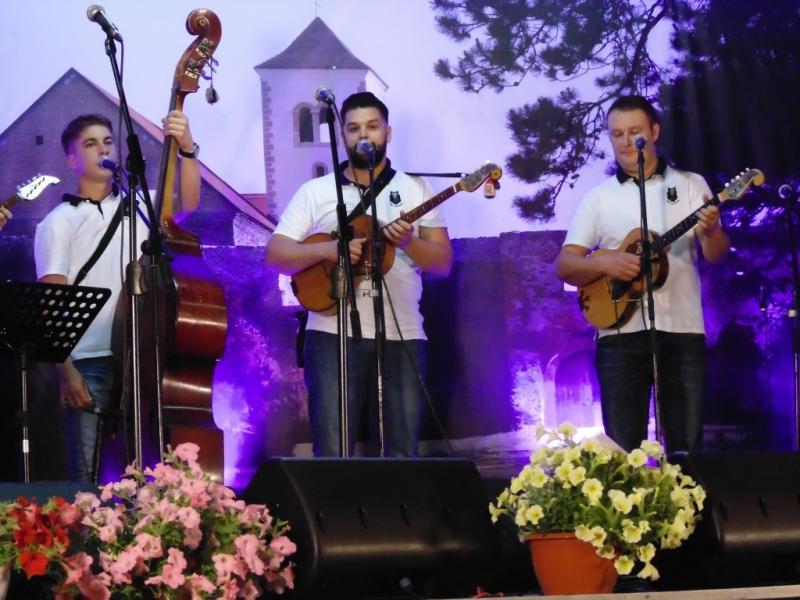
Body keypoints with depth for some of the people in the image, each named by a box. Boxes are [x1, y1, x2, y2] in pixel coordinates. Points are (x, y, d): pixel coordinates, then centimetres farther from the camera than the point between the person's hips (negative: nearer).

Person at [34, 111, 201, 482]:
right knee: (88, 471, -4)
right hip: (88, 364, -2)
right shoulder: (58, 223, 5)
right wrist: (65, 370, -12)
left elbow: (188, 203, -1)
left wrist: (186, 148, -17)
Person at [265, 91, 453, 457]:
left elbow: (444, 263, 6)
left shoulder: (415, 189, 12)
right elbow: (275, 254, 3)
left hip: (401, 337, 1)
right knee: (332, 455, -8)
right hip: (333, 334, -1)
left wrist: (409, 243, -13)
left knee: (401, 455, -2)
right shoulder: (316, 191, 9)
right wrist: (327, 250, -13)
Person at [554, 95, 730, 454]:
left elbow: (716, 256, 1)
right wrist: (604, 264, -15)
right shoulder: (598, 197, 10)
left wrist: (710, 232, -22)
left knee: (687, 447, -1)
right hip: (621, 334, 1)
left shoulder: (690, 185, 8)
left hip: (682, 331, 0)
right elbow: (564, 265, 5)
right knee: (623, 449, -2)